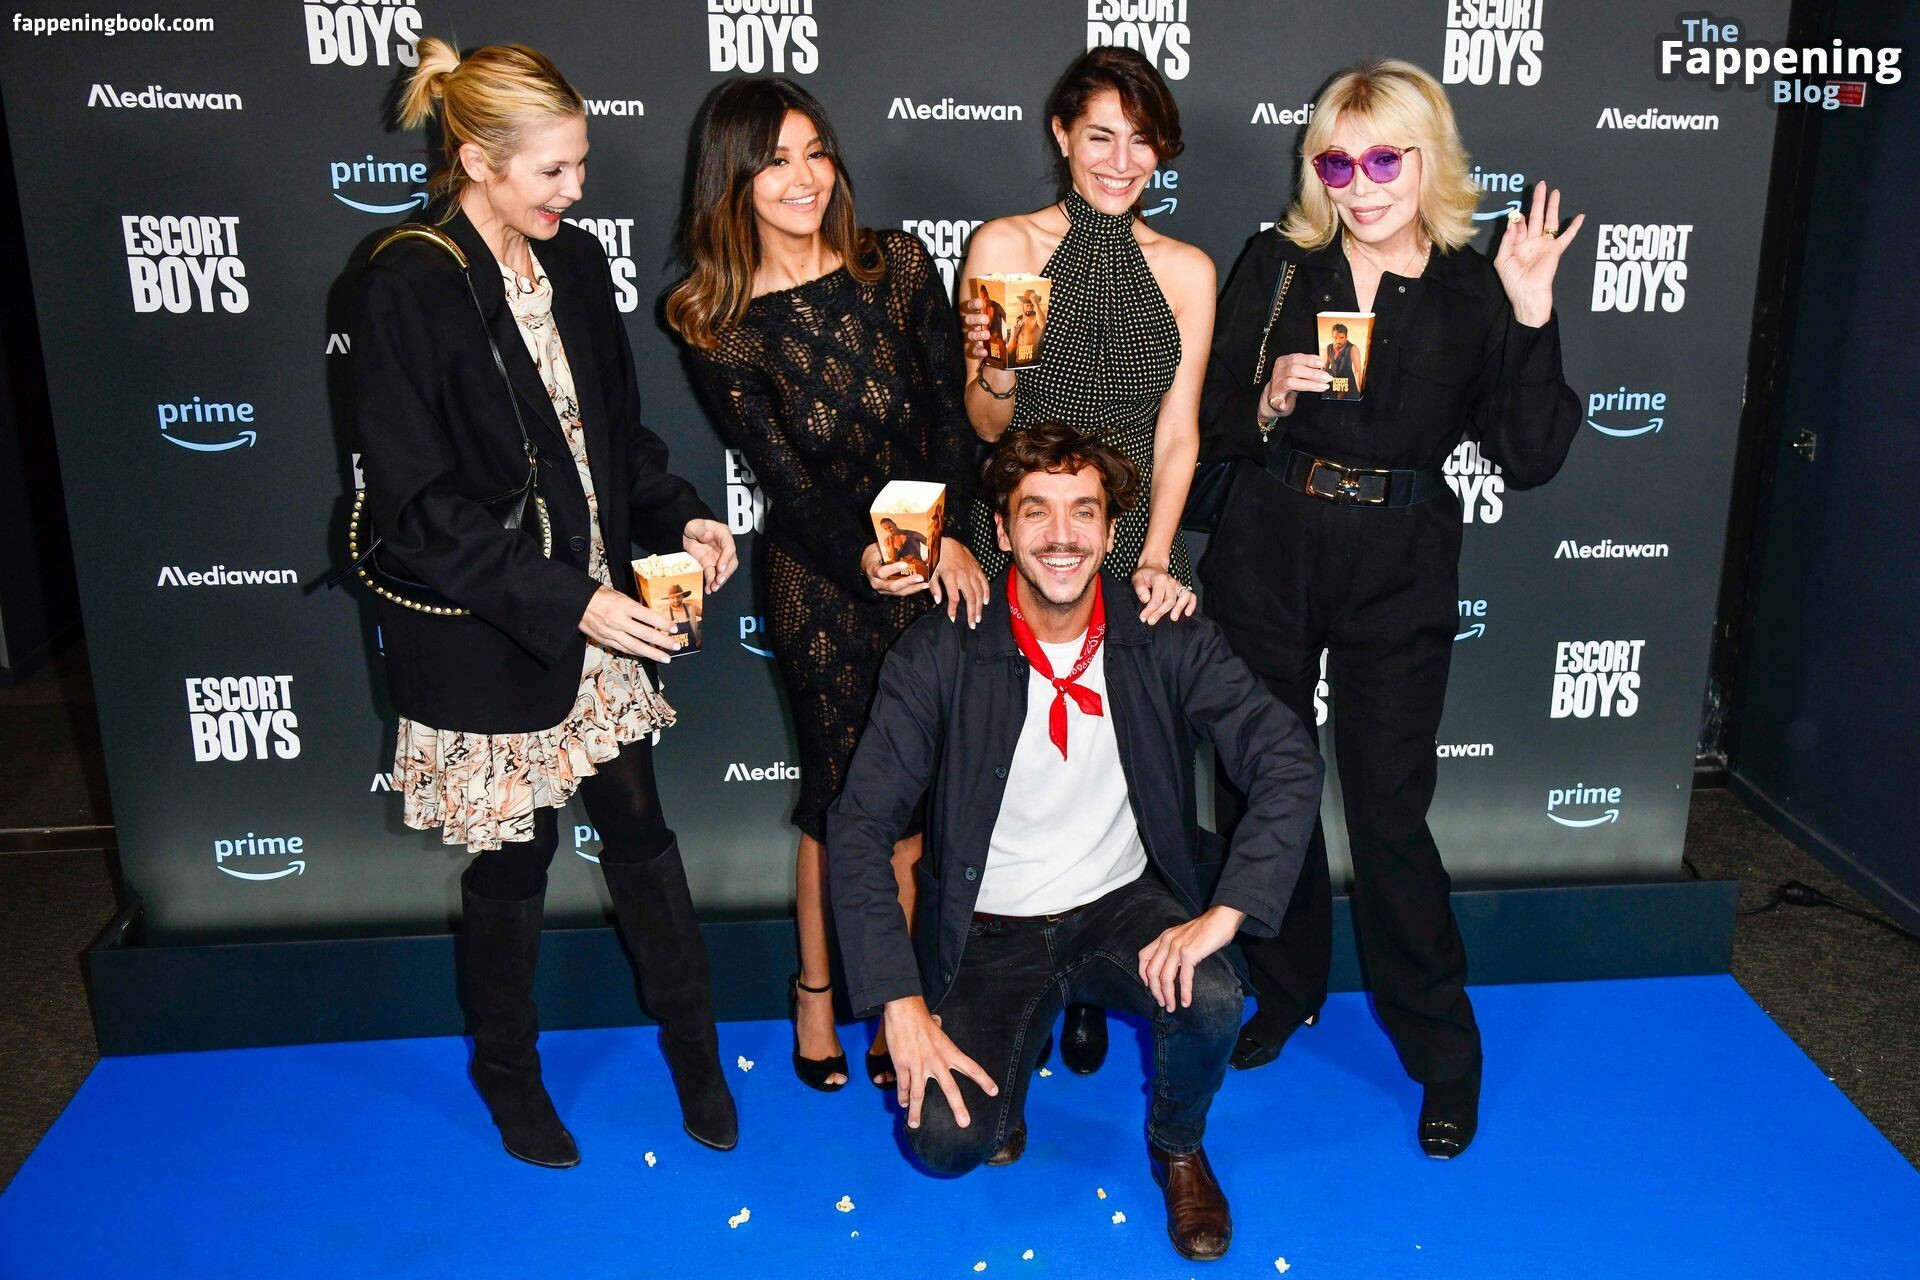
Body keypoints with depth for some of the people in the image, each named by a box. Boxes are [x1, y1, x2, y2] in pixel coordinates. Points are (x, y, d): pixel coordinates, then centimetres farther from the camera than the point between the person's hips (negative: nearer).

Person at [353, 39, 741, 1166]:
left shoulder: (574, 261, 4)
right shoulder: (409, 289, -16)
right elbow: (417, 510, -19)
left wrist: (681, 515, -3)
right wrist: (568, 602, -24)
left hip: (599, 607, 5)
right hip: (487, 639, -5)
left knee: (641, 830, 12)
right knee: (512, 862, 11)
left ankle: (694, 1043, 31)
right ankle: (508, 1067, 36)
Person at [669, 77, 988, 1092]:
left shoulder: (898, 266, -2)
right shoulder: (719, 326, -8)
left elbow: (949, 415, -2)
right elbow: (784, 474, -11)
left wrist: (951, 533, -16)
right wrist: (864, 560, -26)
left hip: (930, 561, 2)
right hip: (822, 585, -2)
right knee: (843, 793, 7)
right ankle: (815, 992, 31)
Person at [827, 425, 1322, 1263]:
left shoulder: (1169, 642, -9)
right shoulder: (939, 656, -14)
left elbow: (1289, 761, -14)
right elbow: (860, 824, -14)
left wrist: (1223, 912, -29)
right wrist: (901, 1003, -22)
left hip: (1125, 903, 1)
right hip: (991, 927, -1)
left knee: (1212, 1000, -29)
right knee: (948, 1141, -20)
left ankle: (1178, 1148, 7)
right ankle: (1002, 1064, 19)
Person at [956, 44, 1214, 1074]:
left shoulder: (1185, 270, 6)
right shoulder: (1004, 248, -1)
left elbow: (1177, 433, 4)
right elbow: (987, 429, 1)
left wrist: (1154, 558, -7)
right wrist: (994, 373, -20)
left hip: (1136, 545, 2)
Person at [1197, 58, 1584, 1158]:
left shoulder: (1476, 289, -2)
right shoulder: (1280, 262, 0)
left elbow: (1531, 459, -7)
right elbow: (1215, 423, 3)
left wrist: (1533, 315, -16)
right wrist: (1270, 402, -17)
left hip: (1399, 573, -2)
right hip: (1268, 558, 2)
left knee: (1389, 813, 0)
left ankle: (1444, 1052, 21)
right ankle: (1288, 992, 35)